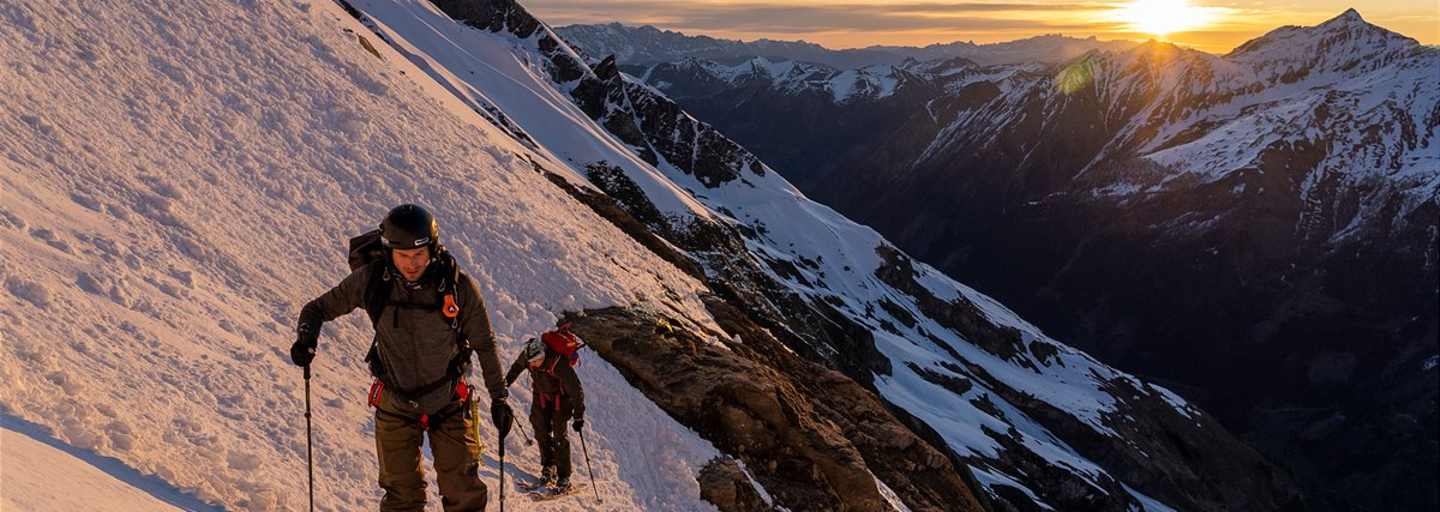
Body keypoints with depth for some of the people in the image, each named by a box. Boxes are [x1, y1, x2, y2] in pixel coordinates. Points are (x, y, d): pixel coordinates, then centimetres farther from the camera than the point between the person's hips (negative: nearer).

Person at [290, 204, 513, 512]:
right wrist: (306, 335, -22)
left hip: (449, 404, -1)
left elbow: (484, 345, -5)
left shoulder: (457, 286, -17)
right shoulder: (371, 279, -14)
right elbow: (321, 307, 0)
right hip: (395, 406, 1)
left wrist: (499, 398, -2)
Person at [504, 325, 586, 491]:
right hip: (541, 393, 5)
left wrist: (579, 415, -31)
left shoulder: (559, 364, -38)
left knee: (559, 434, -9)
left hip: (561, 396, -5)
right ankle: (548, 466, 21)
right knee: (541, 430, 2)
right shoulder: (527, 355, -22)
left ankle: (564, 477, -3)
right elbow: (517, 366, 4)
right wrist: (506, 381, 18)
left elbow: (576, 390, -31)